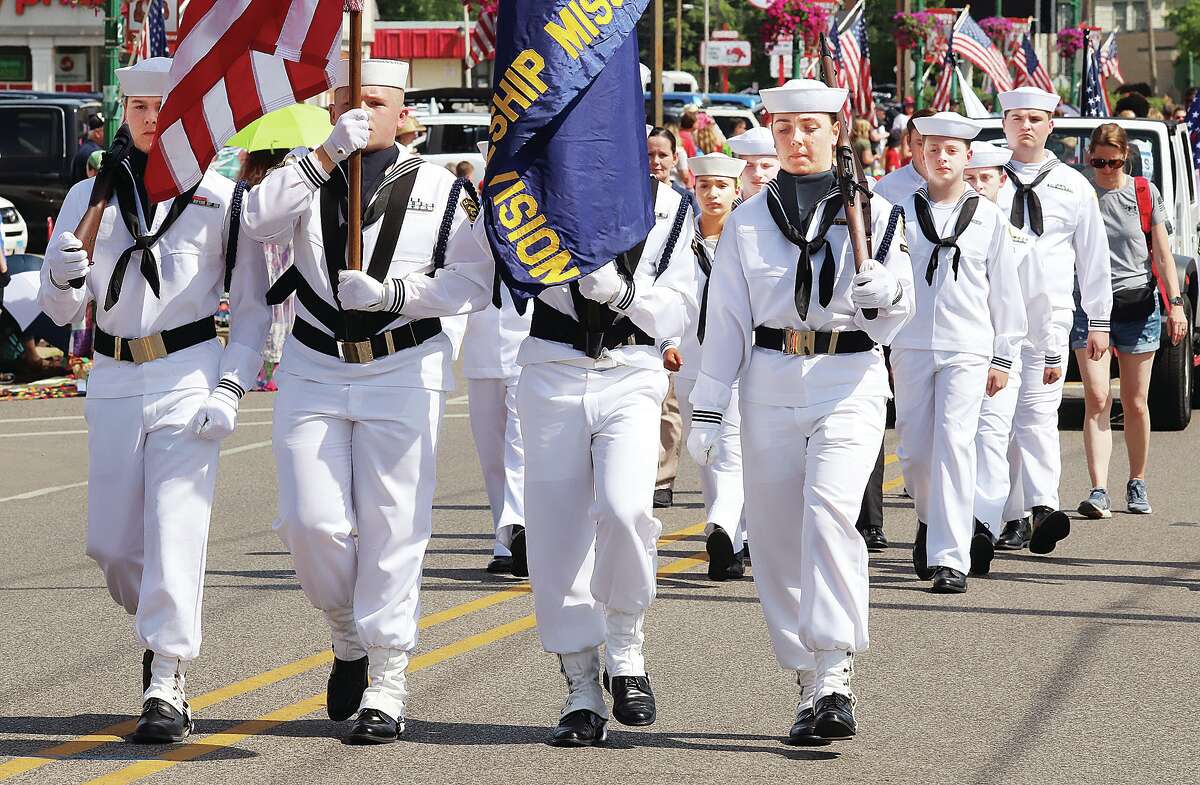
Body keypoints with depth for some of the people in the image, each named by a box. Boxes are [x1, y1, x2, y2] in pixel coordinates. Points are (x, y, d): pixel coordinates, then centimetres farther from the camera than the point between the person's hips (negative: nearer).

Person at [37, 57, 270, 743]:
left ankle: (167, 686, -14)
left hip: (189, 374, -3)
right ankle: (161, 624, 35)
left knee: (175, 528, -14)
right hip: (113, 378, 4)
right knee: (111, 542, 5)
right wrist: (64, 277, -15)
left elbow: (253, 307, 5)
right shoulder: (91, 197, 10)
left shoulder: (222, 200, 2)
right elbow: (62, 309, 9)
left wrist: (231, 389, -8)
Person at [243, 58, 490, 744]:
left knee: (393, 528, -5)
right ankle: (350, 636, 22)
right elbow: (262, 222, -12)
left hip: (403, 372, -2)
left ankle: (387, 685, 1)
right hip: (314, 372, 2)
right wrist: (328, 153, -20)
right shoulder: (309, 176, 9)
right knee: (312, 521, -5)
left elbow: (473, 280, -3)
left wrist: (389, 293, -16)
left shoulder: (441, 188, 5)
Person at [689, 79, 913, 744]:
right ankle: (809, 684, 11)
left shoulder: (873, 213, 7)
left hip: (849, 382, -3)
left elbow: (896, 316, 4)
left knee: (829, 508, -24)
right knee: (775, 538, 1)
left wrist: (885, 290, -19)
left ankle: (835, 672, -27)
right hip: (770, 384, 3)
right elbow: (725, 320, 12)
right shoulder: (747, 222, 11)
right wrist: (706, 409, 7)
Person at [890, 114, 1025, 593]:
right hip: (911, 346, 2)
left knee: (954, 443, -14)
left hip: (967, 347, -2)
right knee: (914, 450, 5)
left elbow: (1004, 291, 10)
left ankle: (951, 559, -15)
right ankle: (930, 519, 36)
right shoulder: (902, 211, 7)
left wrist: (1003, 358, 7)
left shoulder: (989, 217, 7)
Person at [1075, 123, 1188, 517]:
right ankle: (1099, 491, -16)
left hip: (1138, 303, 1)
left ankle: (1137, 485, 22)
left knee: (1135, 403, 7)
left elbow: (1162, 252, 6)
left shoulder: (1144, 193, 3)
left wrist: (1175, 303, -1)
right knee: (1097, 399, -11)